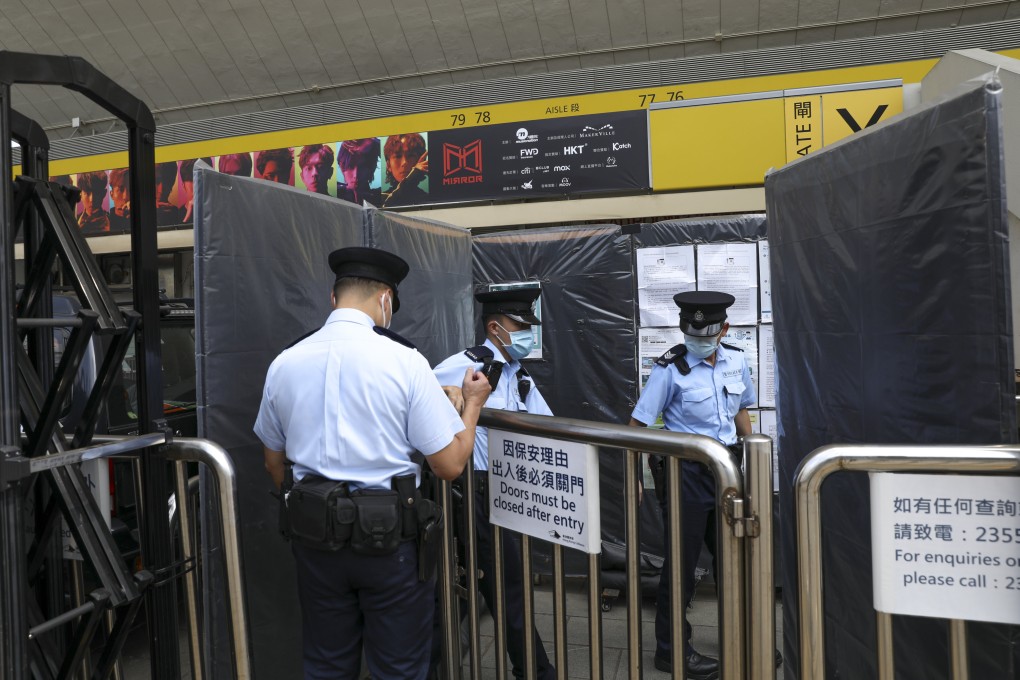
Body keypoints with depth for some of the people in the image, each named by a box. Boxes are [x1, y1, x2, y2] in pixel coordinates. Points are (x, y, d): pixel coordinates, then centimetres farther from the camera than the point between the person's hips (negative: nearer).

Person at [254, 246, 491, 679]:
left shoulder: (284, 364, -1)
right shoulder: (404, 361, -15)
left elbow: (274, 462, 10)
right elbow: (450, 464, -12)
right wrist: (473, 403, 4)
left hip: (314, 533, 5)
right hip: (389, 532, -4)